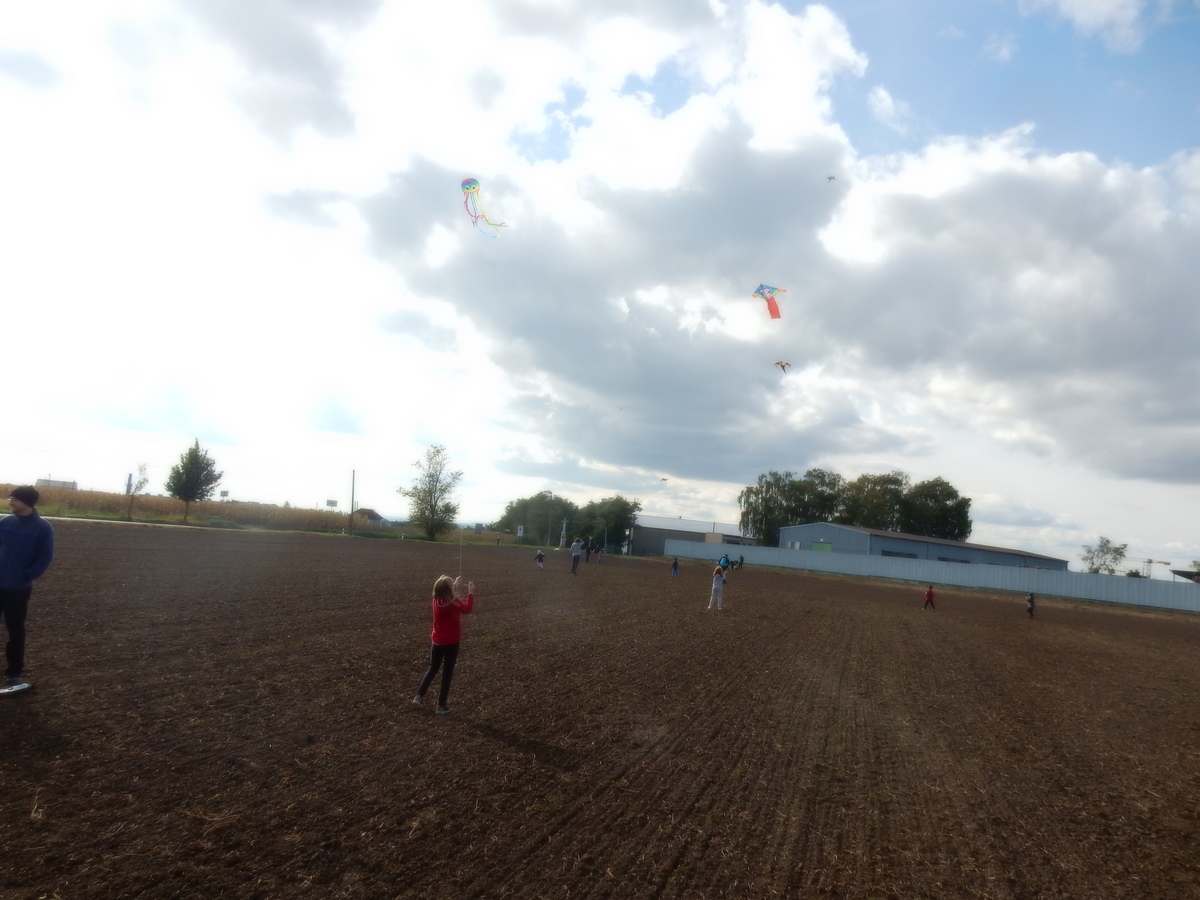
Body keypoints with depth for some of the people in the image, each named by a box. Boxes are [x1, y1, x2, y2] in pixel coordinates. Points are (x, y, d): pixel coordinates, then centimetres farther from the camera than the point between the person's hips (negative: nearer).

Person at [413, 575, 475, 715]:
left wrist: (456, 587, 20)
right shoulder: (455, 602, -20)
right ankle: (441, 706, 11)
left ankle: (419, 696, 26)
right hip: (451, 643, -4)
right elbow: (467, 609, 0)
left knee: (433, 669, 24)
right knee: (447, 673, 6)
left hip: (437, 642, 5)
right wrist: (471, 592, 5)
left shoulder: (436, 600, -7)